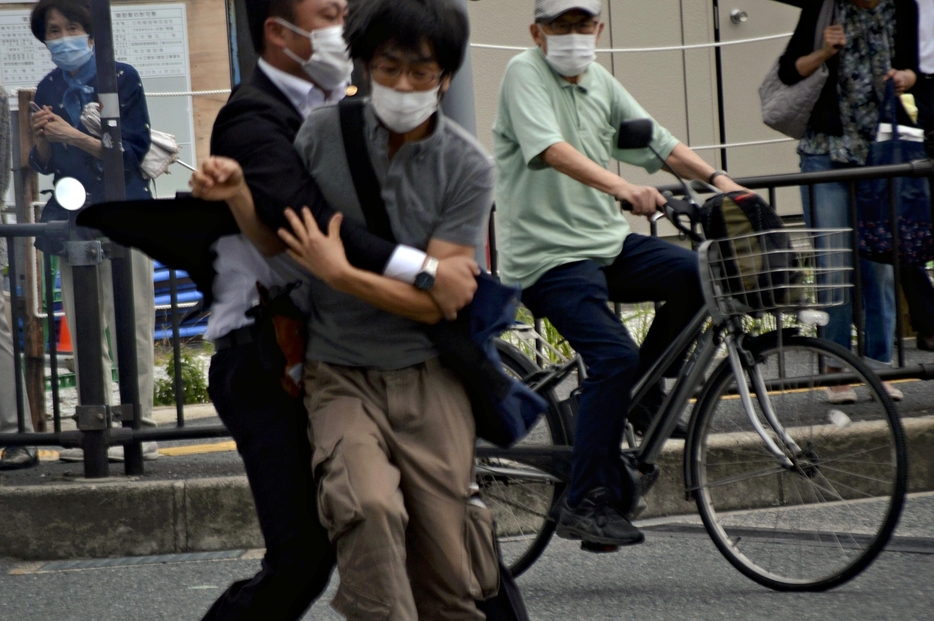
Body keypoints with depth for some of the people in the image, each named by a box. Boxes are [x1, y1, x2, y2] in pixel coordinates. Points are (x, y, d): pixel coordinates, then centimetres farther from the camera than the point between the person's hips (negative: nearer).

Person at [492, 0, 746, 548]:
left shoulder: (600, 82, 15)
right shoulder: (525, 73, -8)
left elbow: (656, 141, 15)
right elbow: (550, 148, -25)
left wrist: (717, 178, -1)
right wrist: (622, 188, -39)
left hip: (609, 242, 7)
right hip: (548, 255, -7)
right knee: (616, 356, -23)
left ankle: (644, 391, 9)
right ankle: (587, 504, -18)